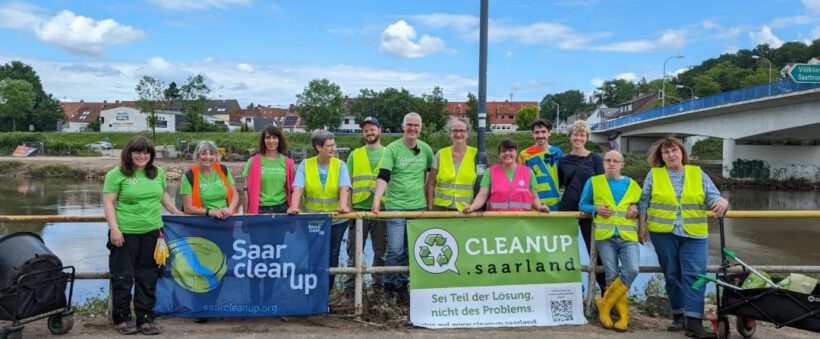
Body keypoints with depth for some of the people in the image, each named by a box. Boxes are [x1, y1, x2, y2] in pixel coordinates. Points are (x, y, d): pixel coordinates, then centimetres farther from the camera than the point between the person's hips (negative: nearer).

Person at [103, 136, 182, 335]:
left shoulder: (158, 173, 10)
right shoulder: (116, 174, -4)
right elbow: (108, 203, -7)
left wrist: (177, 213, 20)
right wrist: (114, 229, -15)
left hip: (152, 232, 4)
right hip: (126, 233, -4)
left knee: (148, 278, 9)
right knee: (123, 277, 4)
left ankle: (145, 318, 19)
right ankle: (121, 318, 18)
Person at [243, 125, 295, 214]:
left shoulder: (287, 162, 3)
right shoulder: (253, 161, -2)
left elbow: (291, 189, 10)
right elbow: (247, 190, 0)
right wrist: (246, 213, -2)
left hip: (282, 209, 2)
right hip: (260, 209, -2)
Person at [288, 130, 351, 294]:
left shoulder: (340, 165, 0)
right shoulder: (305, 165, 0)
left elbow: (344, 188, -13)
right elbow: (298, 188, -10)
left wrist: (343, 205, -31)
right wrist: (294, 206, -27)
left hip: (336, 220, 1)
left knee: (331, 256, 7)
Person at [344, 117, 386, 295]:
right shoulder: (355, 155, 10)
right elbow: (347, 182, 7)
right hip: (358, 208, 0)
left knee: (381, 251, 7)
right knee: (354, 251, 4)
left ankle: (378, 285, 18)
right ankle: (350, 286, 12)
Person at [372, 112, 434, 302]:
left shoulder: (425, 149, 6)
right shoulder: (392, 149, -6)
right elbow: (383, 177, -14)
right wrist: (376, 201, -26)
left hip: (418, 207, 4)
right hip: (396, 206, -4)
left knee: (410, 250, 9)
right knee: (395, 249, -4)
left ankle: (402, 285, 20)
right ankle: (389, 286, 12)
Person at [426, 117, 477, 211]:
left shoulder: (476, 154, 2)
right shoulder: (440, 154, 5)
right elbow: (431, 184, 8)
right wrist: (430, 208, 3)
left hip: (467, 210, -1)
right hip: (440, 208, 1)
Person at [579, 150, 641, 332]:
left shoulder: (632, 185, 15)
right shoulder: (593, 182, 9)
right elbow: (582, 205, 12)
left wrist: (636, 209, 1)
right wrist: (596, 209, -8)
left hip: (628, 236, 2)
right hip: (605, 236, -1)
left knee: (632, 271, -15)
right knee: (612, 275, -2)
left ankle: (605, 304, 2)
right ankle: (623, 315, 13)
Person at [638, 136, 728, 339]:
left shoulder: (698, 174, 6)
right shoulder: (653, 175, 4)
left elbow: (713, 196, 3)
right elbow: (643, 203, 8)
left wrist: (722, 202, -20)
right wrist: (642, 226, 3)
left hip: (694, 234, 0)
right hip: (663, 234, 0)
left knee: (695, 275, -9)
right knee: (672, 275, 7)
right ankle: (678, 316, 20)